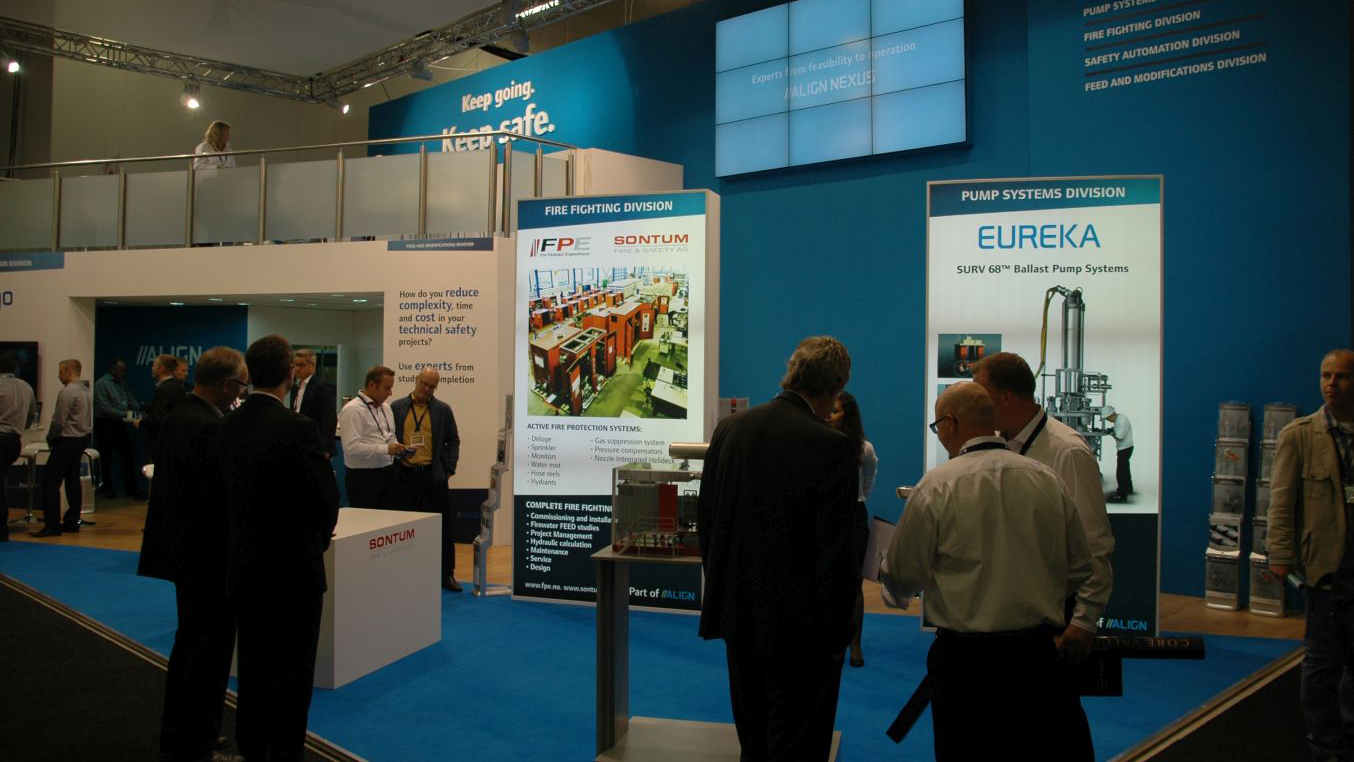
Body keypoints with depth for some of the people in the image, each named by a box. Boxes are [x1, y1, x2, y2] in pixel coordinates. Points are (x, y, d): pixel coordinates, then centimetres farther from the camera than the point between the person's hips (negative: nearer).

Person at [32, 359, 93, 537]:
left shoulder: (67, 392, -16)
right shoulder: (86, 390, 12)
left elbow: (59, 420, -18)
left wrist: (50, 438, -1)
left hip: (67, 441, -10)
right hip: (82, 439, 10)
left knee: (50, 481, -7)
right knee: (73, 481, 12)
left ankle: (52, 525, -9)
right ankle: (72, 521, 15)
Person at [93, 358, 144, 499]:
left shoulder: (123, 383, 12)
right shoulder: (101, 384, -9)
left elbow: (132, 401, 10)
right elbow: (104, 408, -17)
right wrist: (124, 414, -22)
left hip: (120, 424, 6)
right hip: (105, 425, -6)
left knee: (128, 457, 4)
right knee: (106, 459, 5)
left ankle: (131, 488, 8)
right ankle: (107, 489, 15)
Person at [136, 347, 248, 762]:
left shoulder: (178, 415, 7)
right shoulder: (209, 428, -24)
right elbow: (225, 500, -25)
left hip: (184, 551, 10)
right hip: (209, 557, -10)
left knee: (190, 645, 23)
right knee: (210, 653, 2)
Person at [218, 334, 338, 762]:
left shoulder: (229, 427, 2)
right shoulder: (297, 429, -19)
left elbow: (233, 492, 7)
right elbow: (326, 499, -16)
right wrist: (318, 539, 6)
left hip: (244, 566, 7)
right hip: (292, 569, -7)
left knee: (253, 666, 18)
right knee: (292, 672, 5)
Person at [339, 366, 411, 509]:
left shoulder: (386, 408, 15)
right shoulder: (352, 410, -11)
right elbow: (352, 447, -20)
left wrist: (399, 449, 1)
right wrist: (385, 449, -24)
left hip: (387, 474, 7)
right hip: (362, 476, -7)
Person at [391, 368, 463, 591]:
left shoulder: (443, 410, 6)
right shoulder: (396, 407, 6)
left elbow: (453, 441, 9)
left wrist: (449, 469, 1)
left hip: (433, 476, 0)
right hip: (404, 476, 0)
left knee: (442, 526, 2)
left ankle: (447, 574, 11)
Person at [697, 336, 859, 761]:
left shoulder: (729, 429, 0)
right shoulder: (832, 447, -19)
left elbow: (705, 520, 7)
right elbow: (835, 551, -18)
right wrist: (838, 633, -7)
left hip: (738, 615, 6)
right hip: (800, 626, -6)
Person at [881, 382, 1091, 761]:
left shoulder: (937, 485, -11)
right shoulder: (1048, 479, 1)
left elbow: (901, 578, -5)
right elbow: (1079, 568, 9)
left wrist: (894, 588, 18)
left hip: (966, 658, -4)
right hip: (1038, 652, 4)